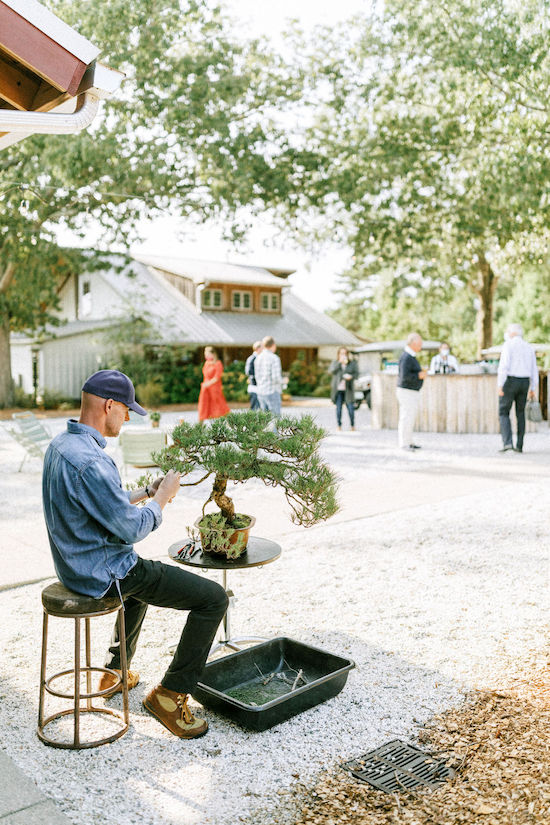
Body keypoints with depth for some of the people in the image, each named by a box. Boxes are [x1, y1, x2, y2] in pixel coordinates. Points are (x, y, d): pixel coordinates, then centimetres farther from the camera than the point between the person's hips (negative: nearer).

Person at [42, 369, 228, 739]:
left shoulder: (60, 445, 3)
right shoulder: (91, 462, -29)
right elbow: (132, 530, -23)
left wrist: (145, 492, 12)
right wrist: (162, 497, -8)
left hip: (75, 566, 10)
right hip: (105, 574, -10)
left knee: (143, 574, 40)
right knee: (213, 598, -7)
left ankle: (115, 671, 43)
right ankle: (170, 694, 4)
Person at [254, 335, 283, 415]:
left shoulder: (258, 358, 8)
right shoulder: (274, 358, -12)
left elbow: (257, 377, 13)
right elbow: (276, 377, -19)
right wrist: (282, 381, 0)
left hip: (261, 393, 7)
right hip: (272, 393, -7)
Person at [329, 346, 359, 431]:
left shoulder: (352, 363, 6)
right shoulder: (335, 363, 9)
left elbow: (356, 373, 2)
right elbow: (331, 371, -8)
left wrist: (351, 376, -19)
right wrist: (339, 362, -14)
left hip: (348, 389, -1)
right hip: (338, 389, 1)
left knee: (350, 407, -3)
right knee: (338, 407, 0)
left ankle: (352, 425, 12)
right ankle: (339, 425, 9)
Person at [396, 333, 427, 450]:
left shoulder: (411, 356, 14)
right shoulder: (406, 357, -19)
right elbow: (405, 376, -26)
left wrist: (420, 372, 7)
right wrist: (419, 375, -16)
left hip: (412, 392, 11)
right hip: (407, 392, -11)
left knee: (410, 418, 15)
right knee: (406, 418, -7)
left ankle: (409, 442, 22)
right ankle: (404, 444, -1)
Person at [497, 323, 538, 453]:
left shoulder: (508, 344, -6)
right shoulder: (529, 348, 12)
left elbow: (504, 365, -16)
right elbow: (534, 370, 11)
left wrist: (500, 385, -16)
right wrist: (533, 389, 15)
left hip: (510, 381, -5)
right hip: (524, 383, 5)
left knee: (504, 412, 1)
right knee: (520, 414, 12)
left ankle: (507, 442, -14)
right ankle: (519, 446, 8)